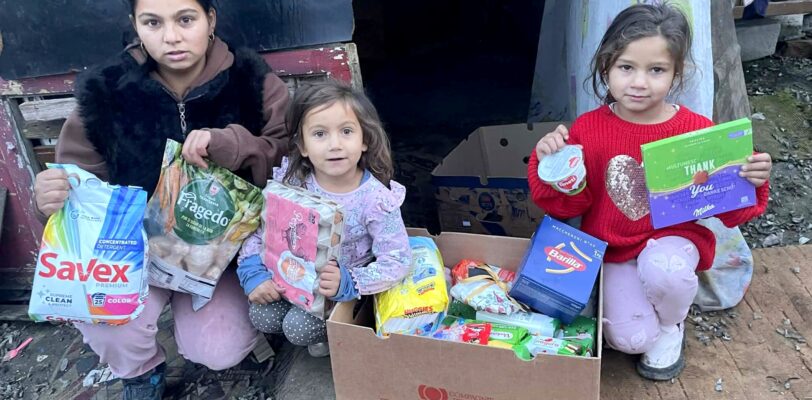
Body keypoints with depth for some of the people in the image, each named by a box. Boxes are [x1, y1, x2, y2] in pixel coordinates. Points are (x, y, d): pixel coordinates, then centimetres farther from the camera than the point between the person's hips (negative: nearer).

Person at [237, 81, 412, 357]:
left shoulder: (375, 199, -25)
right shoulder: (290, 183, -16)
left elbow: (397, 260, -23)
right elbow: (258, 228, -4)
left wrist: (347, 283, -35)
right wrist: (255, 275, -17)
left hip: (342, 290, -4)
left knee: (299, 327, -19)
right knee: (262, 317, -11)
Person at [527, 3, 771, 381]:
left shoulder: (696, 130, -10)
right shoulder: (588, 130, -9)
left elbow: (727, 209, -1)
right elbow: (568, 204, -6)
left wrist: (749, 183, -22)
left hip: (674, 238, 0)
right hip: (613, 251, 1)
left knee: (662, 269, -37)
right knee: (630, 339, -18)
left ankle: (672, 324, 2)